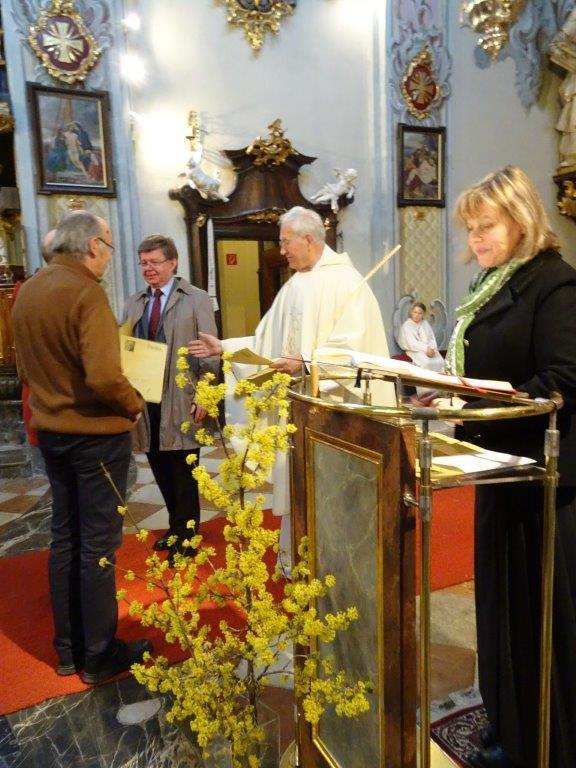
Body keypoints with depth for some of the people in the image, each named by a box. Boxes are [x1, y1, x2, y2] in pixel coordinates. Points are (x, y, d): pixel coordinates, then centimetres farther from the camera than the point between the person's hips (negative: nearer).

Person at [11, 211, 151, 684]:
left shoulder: (28, 291, 5)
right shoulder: (86, 292, -19)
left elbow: (27, 363, 13)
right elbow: (104, 376, -27)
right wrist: (135, 404, -11)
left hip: (51, 429, 8)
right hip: (97, 433, -8)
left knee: (64, 538, 17)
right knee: (98, 545, 5)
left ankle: (68, 648, 31)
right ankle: (100, 656, 20)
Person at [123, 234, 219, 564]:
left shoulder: (197, 299, -1)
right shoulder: (134, 303, 13)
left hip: (181, 401, -5)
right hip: (145, 399, 5)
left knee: (183, 473, 3)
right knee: (161, 470, 13)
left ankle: (185, 539, 19)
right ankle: (177, 526, 31)